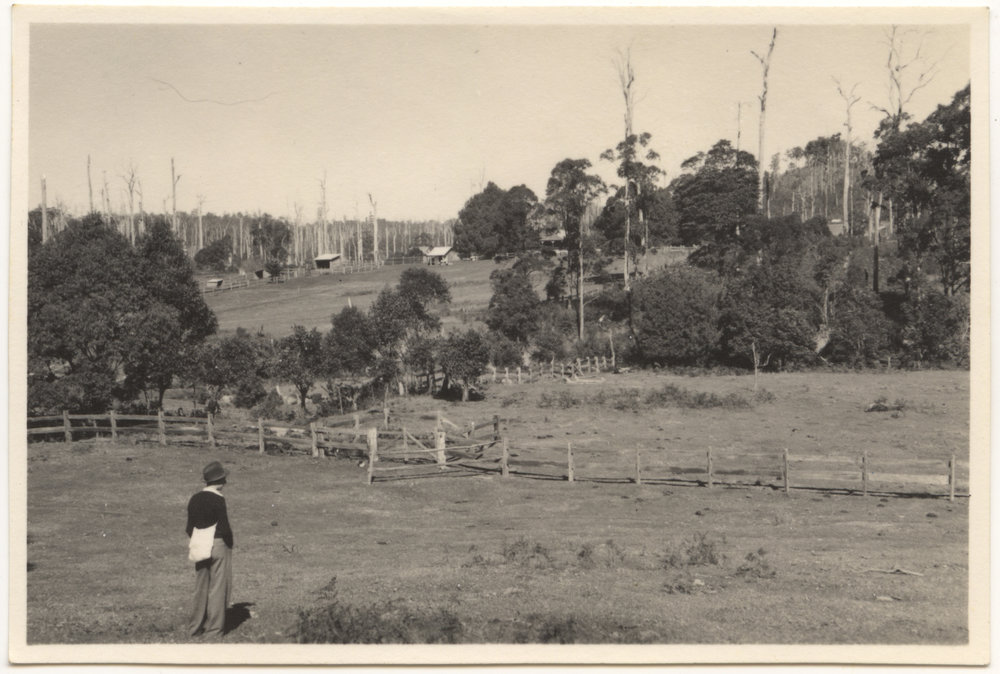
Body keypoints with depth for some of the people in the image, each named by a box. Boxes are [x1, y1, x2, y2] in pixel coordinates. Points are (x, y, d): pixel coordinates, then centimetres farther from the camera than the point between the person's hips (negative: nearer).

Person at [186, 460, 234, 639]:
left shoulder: (194, 499, 5)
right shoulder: (218, 500, -16)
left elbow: (189, 528, 8)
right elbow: (224, 527, -19)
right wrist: (230, 543, -3)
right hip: (219, 544, -7)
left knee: (201, 587, 16)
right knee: (218, 587, 3)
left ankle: (197, 627, 22)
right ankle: (214, 629, 8)